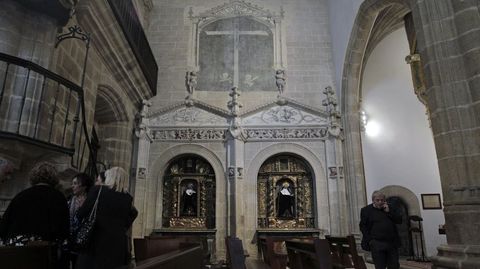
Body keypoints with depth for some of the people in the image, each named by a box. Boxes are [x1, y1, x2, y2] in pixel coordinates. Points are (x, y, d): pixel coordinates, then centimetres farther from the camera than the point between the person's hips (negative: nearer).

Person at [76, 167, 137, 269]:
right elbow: (127, 223, 5)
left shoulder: (97, 190, -6)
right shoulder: (128, 198, 2)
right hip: (117, 242, 3)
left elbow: (83, 212, -4)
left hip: (96, 240, -2)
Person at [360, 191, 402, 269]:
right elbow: (363, 226, -1)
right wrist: (370, 240, -10)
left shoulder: (389, 208, 13)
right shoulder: (366, 210, 0)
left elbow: (399, 220, 6)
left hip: (392, 243, 4)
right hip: (377, 244, -4)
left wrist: (388, 211, -6)